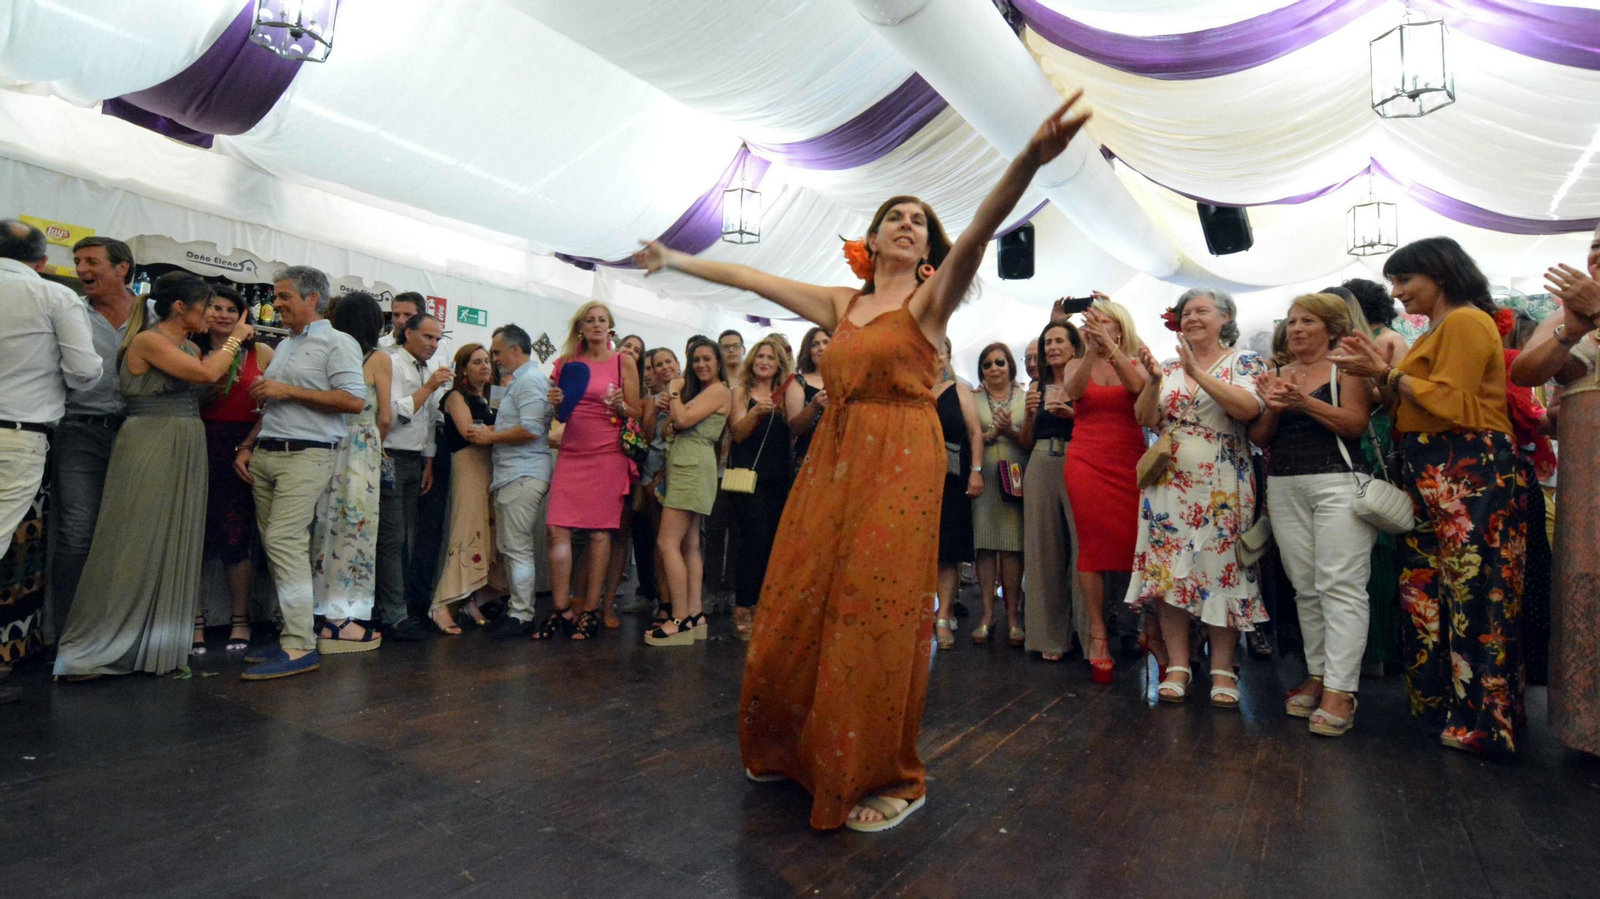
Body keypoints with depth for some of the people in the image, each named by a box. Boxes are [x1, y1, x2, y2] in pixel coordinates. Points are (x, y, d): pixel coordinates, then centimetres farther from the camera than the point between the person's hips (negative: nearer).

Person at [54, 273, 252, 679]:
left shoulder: (190, 347, 15)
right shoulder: (147, 340, -10)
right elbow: (207, 373, -18)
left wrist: (236, 344, 8)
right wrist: (234, 339, -5)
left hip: (184, 451, 8)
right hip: (150, 446, -8)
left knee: (175, 546, 10)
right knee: (133, 546, -5)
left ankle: (157, 642, 20)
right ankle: (91, 649, 7)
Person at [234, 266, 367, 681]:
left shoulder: (336, 342, -3)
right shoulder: (284, 346, 22)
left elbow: (354, 401, -15)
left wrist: (288, 390, -13)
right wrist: (247, 446, 15)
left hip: (306, 455, -8)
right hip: (265, 455, 8)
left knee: (285, 542, -15)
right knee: (276, 545, 6)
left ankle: (299, 647, -12)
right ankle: (291, 632, 12)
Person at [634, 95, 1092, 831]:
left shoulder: (930, 299, 3)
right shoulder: (840, 304, 16)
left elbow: (979, 234, -16)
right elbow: (750, 278, 22)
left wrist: (1029, 161, -32)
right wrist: (675, 260, 27)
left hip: (898, 465, -5)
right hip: (832, 463, 5)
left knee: (873, 615, -5)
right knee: (800, 609, 8)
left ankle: (888, 778, 13)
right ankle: (797, 749, 30)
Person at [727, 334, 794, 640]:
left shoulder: (785, 393, 14)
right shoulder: (741, 391, 7)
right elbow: (738, 433, -3)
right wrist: (756, 411, -20)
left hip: (777, 476, 3)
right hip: (747, 472, -3)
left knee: (772, 542, 0)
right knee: (755, 538, -14)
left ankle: (758, 608, 11)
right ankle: (742, 610, -7)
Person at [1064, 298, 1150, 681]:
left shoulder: (1134, 362, 11)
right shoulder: (1077, 364, 12)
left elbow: (1140, 388, -12)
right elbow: (1073, 391, -11)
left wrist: (1110, 346, -22)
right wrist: (1092, 348, -22)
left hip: (1131, 463, 0)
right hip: (1087, 462, 0)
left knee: (1140, 542, -8)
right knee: (1093, 544, -4)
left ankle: (1151, 630, 6)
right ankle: (1097, 635, 3)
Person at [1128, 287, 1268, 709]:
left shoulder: (1244, 362, 3)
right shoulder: (1169, 367, 13)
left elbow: (1249, 408, -17)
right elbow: (1147, 419, 4)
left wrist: (1197, 372, -20)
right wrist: (1152, 380, -11)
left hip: (1222, 488, -3)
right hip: (1170, 484, 3)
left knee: (1220, 571, -1)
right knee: (1168, 572, 0)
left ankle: (1222, 670, 11)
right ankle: (1177, 666, 9)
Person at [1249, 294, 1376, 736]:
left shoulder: (1346, 368, 4)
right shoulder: (1278, 374, 17)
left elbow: (1356, 424, -10)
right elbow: (1259, 438, 11)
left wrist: (1304, 401, -19)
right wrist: (1272, 409, -7)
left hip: (1338, 481, -5)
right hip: (1285, 487, 5)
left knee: (1339, 586, -9)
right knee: (1305, 587, 6)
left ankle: (1340, 690, -8)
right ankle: (1317, 675, 13)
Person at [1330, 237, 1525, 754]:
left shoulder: (1466, 322, -7)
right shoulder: (1436, 332, 20)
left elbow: (1450, 405, -16)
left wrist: (1386, 372, -11)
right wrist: (1380, 372, 6)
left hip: (1470, 474, -9)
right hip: (1434, 477, 10)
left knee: (1472, 592, -5)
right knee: (1429, 589, 10)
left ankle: (1482, 721, 4)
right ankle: (1441, 703, 19)